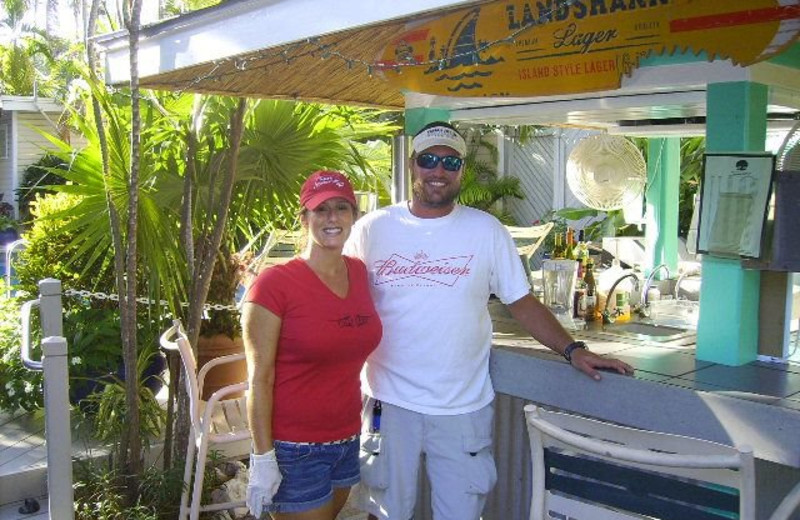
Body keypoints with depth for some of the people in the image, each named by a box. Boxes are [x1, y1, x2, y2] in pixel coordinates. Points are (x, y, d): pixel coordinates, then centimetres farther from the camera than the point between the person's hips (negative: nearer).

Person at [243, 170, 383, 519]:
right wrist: (263, 458, -15)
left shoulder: (359, 272, 4)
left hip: (348, 441, 6)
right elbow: (259, 378, -14)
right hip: (294, 451, -6)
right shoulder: (274, 283, -14)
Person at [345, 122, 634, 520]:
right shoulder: (371, 229, -1)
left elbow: (521, 302, 2)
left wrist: (572, 349, -9)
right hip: (389, 403, 0)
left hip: (463, 408, 0)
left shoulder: (486, 230, -1)